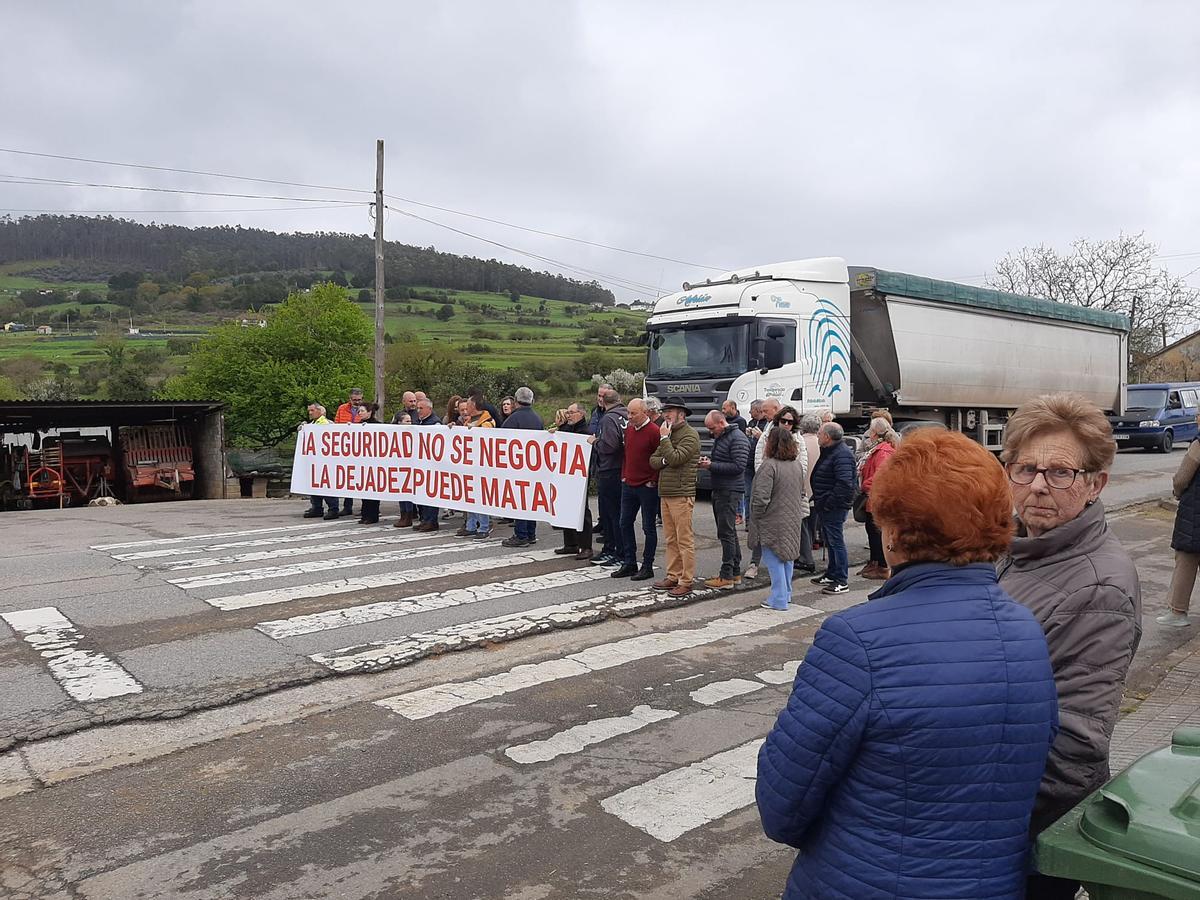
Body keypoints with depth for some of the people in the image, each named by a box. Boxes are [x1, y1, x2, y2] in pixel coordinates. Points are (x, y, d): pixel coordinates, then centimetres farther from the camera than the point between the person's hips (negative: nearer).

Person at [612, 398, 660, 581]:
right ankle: (629, 563, 21)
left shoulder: (654, 432, -14)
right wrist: (624, 475, 12)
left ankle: (647, 567, 10)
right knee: (625, 523, 11)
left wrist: (653, 482, -13)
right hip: (628, 484, 8)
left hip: (647, 487, -8)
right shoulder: (629, 428, 9)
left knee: (649, 528, 2)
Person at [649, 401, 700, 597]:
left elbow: (675, 458, -20)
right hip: (665, 493, 9)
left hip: (681, 495, -9)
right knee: (671, 539, 13)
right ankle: (673, 577, 20)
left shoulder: (690, 435, -8)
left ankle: (686, 582, -1)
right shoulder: (668, 434, 20)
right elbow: (653, 461, 15)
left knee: (684, 540, -5)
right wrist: (664, 460, -6)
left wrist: (664, 438, -11)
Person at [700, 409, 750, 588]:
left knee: (726, 533, -9)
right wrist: (707, 461, 7)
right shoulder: (719, 437, 18)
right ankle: (735, 573, 21)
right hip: (719, 491, 10)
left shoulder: (737, 438, -13)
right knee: (729, 533, 14)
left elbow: (738, 466, -21)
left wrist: (712, 465, -19)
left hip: (730, 491, -10)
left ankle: (726, 577, -6)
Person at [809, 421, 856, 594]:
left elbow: (844, 483, -29)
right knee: (829, 541, 19)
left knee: (836, 541, -5)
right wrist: (818, 499, 16)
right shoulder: (829, 451, 14)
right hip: (825, 505, 11)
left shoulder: (842, 455, -21)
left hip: (834, 507, -11)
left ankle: (842, 581, 2)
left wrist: (830, 502, -25)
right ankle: (831, 574, 31)